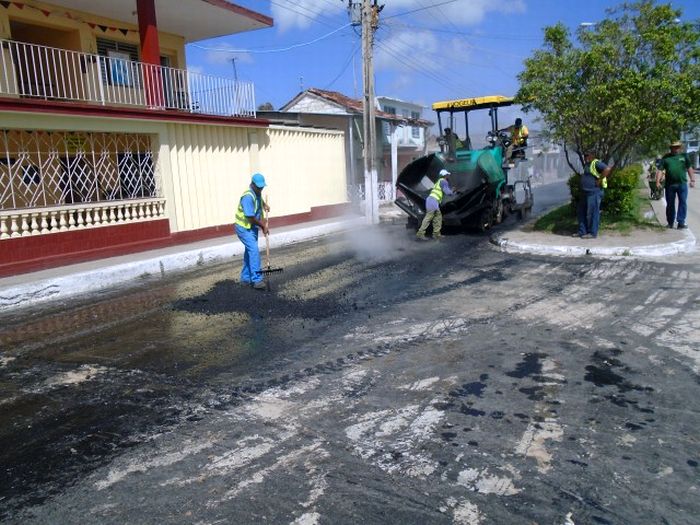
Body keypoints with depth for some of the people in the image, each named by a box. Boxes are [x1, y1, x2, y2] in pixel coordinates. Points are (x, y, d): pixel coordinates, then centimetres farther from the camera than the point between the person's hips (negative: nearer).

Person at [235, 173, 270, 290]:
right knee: (254, 251, -18)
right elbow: (250, 217, -26)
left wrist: (265, 205, 12)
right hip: (244, 228, -9)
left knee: (250, 251, 13)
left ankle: (245, 278, 24)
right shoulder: (248, 197, -27)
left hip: (252, 227, 9)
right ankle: (256, 280, -18)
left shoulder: (257, 193, 2)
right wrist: (263, 226, -14)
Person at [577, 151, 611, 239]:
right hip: (585, 192, 10)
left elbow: (607, 169, -25)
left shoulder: (596, 163, -12)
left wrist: (599, 180, -22)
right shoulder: (587, 164, 17)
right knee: (582, 212, 13)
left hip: (594, 193, -10)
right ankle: (582, 231, 20)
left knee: (592, 213, -5)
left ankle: (592, 233, 2)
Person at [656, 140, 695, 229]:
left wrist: (692, 180, -2)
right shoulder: (665, 158, 8)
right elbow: (660, 170, 3)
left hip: (682, 184, 0)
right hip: (669, 184, 0)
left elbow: (689, 168, 7)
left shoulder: (684, 156, 10)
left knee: (683, 203, -4)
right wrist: (658, 181, -8)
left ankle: (681, 222, -3)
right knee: (670, 204, 7)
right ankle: (670, 222, 18)